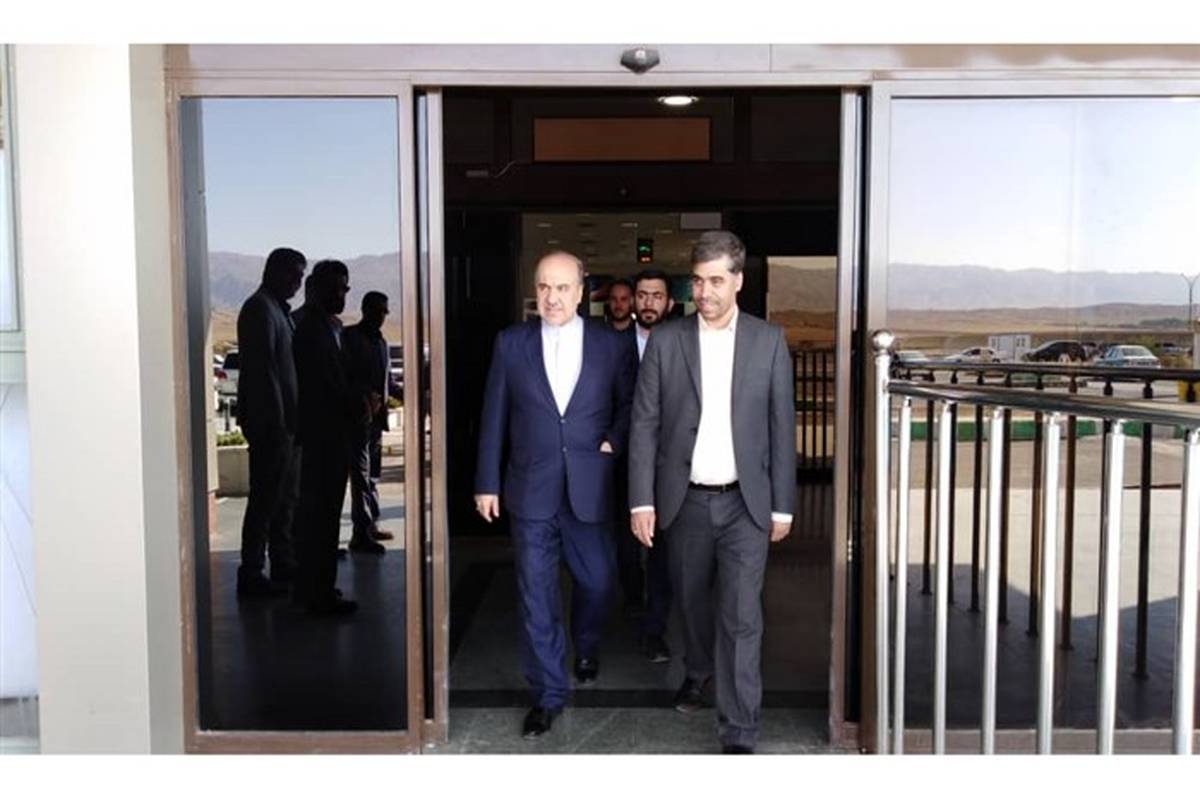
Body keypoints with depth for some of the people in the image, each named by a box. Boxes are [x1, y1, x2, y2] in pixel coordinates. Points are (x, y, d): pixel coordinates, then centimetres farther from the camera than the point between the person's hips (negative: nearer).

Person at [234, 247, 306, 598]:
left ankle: (283, 567, 22)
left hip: (283, 420, 10)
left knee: (284, 496, 14)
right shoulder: (260, 308, -11)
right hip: (270, 421, -10)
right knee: (266, 497, -6)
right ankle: (251, 574, 0)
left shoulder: (277, 309, 20)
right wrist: (276, 421, -21)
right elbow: (262, 368, -19)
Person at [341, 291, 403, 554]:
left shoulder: (381, 342, 20)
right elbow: (344, 375, -11)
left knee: (372, 473, 12)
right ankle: (361, 533, -12)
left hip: (377, 415, 8)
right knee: (361, 472, -10)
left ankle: (370, 525, 20)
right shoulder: (349, 337, -2)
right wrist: (364, 396, -23)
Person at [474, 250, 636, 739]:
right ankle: (547, 694, 19)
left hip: (590, 489, 1)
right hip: (531, 490, 0)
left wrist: (614, 442, -9)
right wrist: (487, 482, 3)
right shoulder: (511, 343, 1)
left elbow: (630, 405, 9)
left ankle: (586, 652, 45)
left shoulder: (613, 345, 0)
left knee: (597, 581, 14)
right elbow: (494, 418, 3)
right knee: (536, 597, 4)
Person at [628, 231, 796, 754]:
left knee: (741, 616, -5)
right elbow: (644, 424, -2)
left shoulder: (768, 341, -1)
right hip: (685, 499, 2)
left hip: (745, 501, -1)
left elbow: (781, 427, 1)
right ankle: (697, 671, 47)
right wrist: (642, 501, -6)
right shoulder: (665, 341, -1)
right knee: (691, 599, 18)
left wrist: (782, 505, 0)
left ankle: (739, 734, 5)